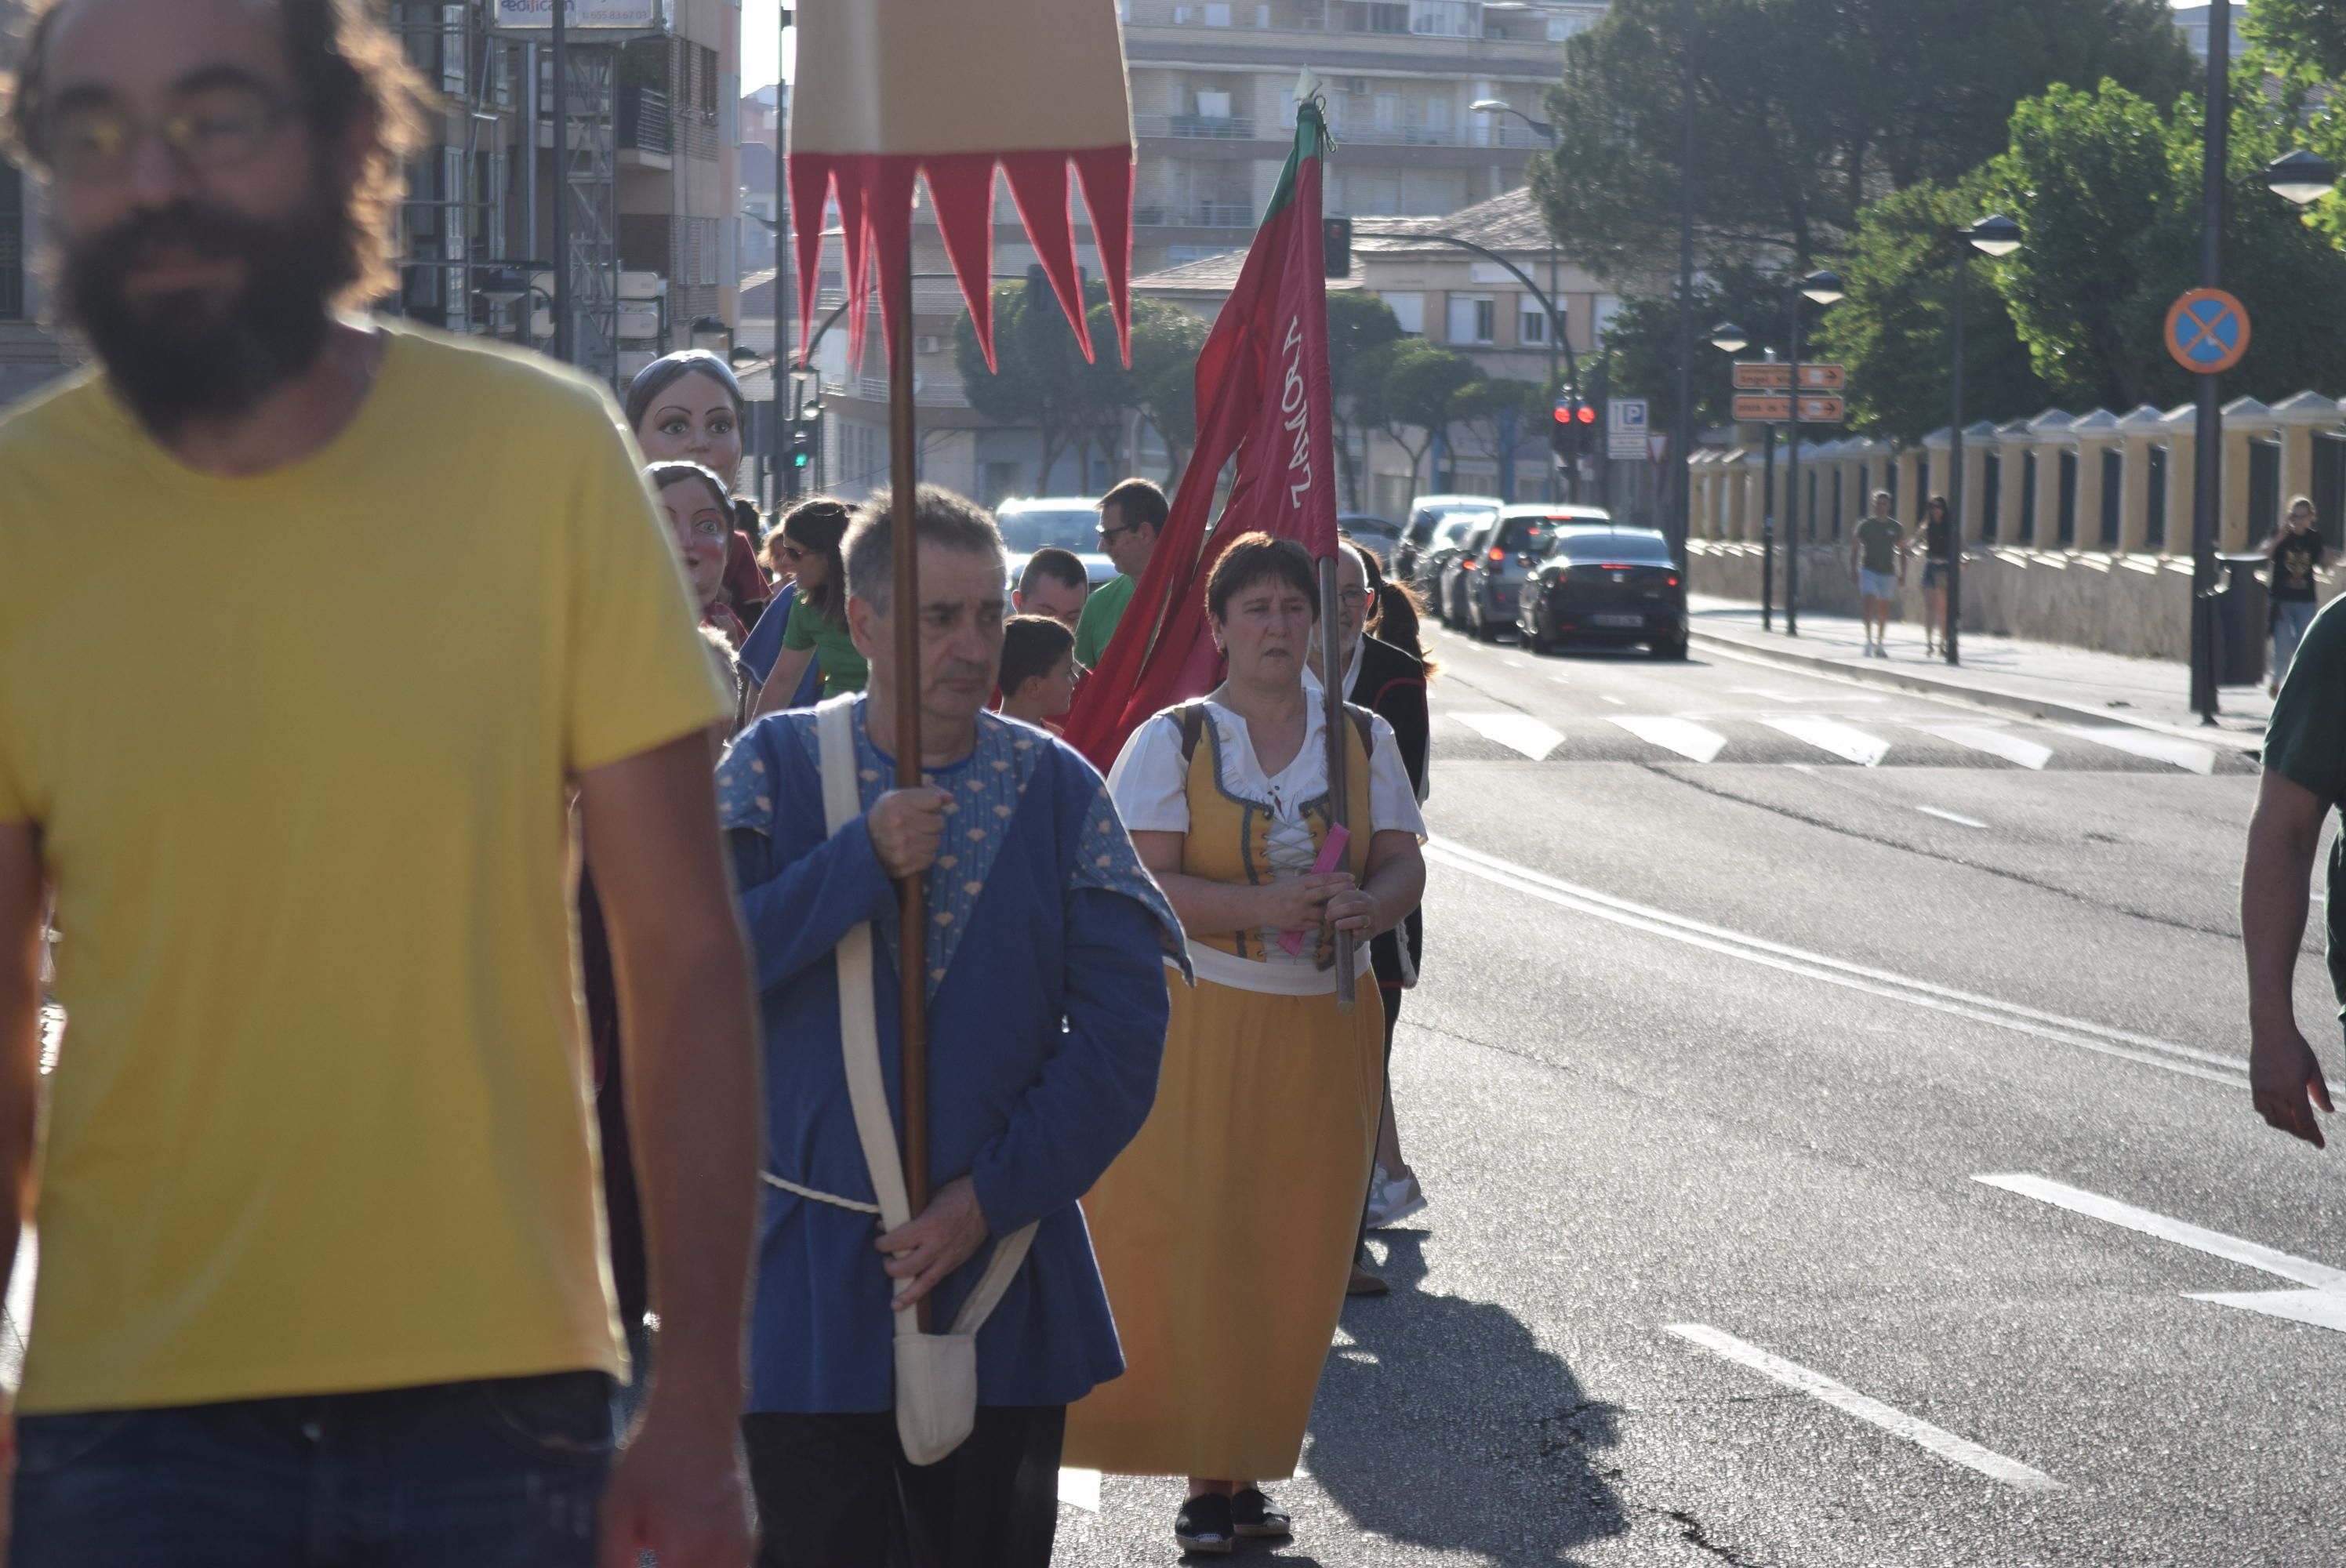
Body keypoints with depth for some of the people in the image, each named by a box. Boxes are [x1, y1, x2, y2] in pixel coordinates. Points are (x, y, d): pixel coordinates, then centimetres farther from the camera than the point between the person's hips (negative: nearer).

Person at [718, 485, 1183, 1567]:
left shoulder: (1056, 789, 3)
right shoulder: (777, 767, 1)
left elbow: (1123, 1030, -2)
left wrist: (995, 1195, -10)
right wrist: (863, 860, -18)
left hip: (999, 1273, 2)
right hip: (807, 1283, -1)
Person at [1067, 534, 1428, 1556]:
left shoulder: (1363, 742, 9)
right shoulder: (1173, 741, -3)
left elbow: (1404, 863, 5)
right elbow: (1141, 884, -12)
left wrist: (1369, 905, -18)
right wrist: (1263, 907, -23)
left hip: (1324, 1027, 3)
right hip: (1202, 1022, -3)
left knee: (1294, 1257, 4)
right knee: (1193, 1245, -7)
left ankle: (1244, 1470, 14)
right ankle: (1206, 1476, 1)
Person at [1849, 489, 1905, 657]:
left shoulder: (1896, 527, 7)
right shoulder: (1865, 525, 3)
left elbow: (1901, 552, 11)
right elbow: (1855, 549, 5)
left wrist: (1902, 575, 5)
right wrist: (1853, 571, -3)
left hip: (1888, 572, 2)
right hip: (1869, 570, -2)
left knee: (1884, 609, 4)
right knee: (1869, 602, -18)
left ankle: (1880, 644, 14)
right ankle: (1869, 640, -15)